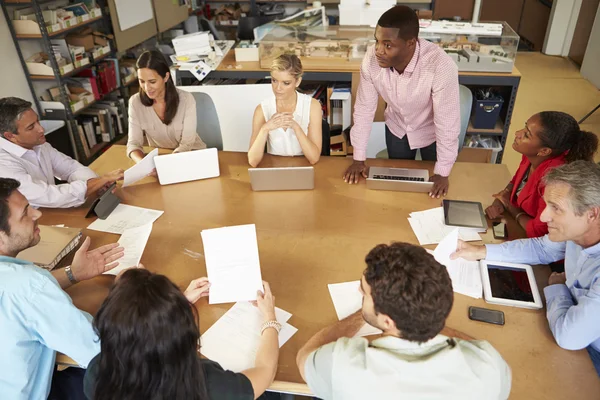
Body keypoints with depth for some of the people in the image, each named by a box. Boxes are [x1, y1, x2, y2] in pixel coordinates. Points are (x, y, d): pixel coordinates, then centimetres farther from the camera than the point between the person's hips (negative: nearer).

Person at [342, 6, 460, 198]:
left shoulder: (441, 66, -40)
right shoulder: (372, 59, -28)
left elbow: (447, 123, -29)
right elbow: (364, 108, -16)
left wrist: (442, 172, -21)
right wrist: (359, 158, -12)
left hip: (431, 131, -2)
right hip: (396, 127, 3)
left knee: (432, 188, 18)